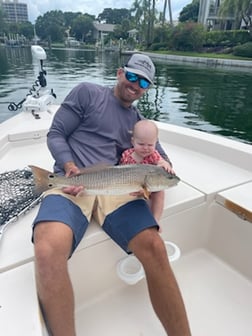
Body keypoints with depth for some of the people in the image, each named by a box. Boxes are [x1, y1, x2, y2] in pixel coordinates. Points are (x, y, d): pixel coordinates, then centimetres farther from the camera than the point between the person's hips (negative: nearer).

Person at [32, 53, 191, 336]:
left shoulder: (139, 121, 24)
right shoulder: (87, 93, 14)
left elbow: (162, 160, 25)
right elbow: (55, 134, 8)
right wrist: (69, 166, -11)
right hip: (72, 184, -2)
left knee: (154, 247, -24)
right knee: (47, 251, -35)